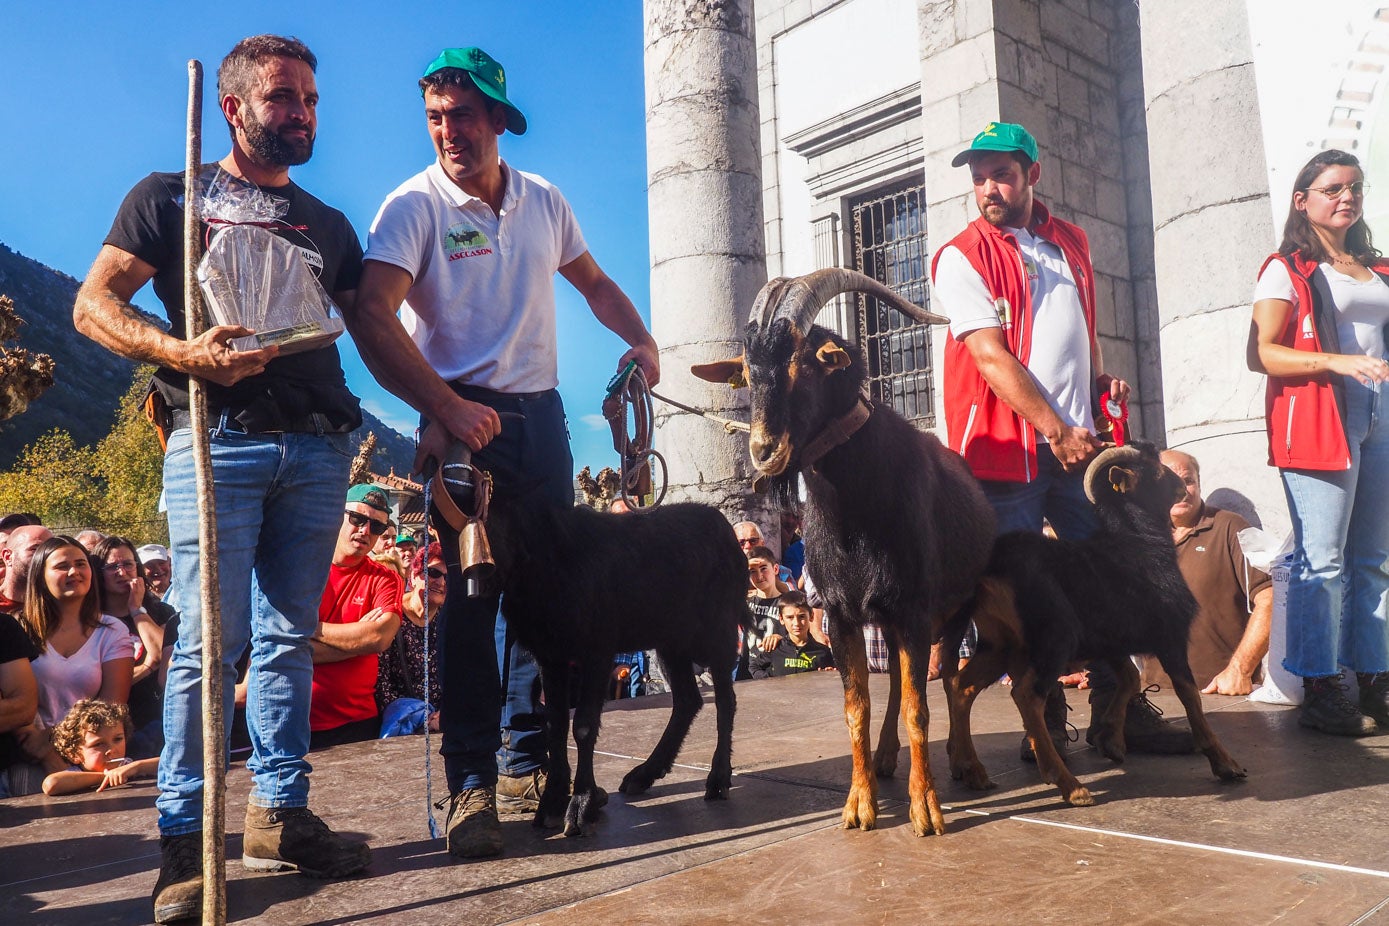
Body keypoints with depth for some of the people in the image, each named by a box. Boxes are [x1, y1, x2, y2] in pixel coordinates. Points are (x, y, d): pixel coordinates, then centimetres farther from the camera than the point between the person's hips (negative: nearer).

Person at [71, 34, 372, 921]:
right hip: (216, 438, -3)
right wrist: (182, 352, -15)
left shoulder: (329, 226, 21)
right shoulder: (171, 198, 11)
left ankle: (281, 814, 15)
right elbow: (93, 304, 3)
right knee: (211, 638, -6)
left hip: (318, 446, 4)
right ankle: (185, 834, 4)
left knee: (290, 636, 6)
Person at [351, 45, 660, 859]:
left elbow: (593, 282, 24)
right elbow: (374, 318, -17)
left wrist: (640, 339, 7)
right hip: (463, 417, -5)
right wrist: (446, 408, -26)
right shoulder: (415, 205, -5)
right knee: (471, 595, -8)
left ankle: (528, 764, 19)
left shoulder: (544, 202, 11)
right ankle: (471, 783, 1)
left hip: (541, 413, 5)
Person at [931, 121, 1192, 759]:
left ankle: (1118, 711, 18)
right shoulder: (963, 257, -2)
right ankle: (1043, 721, 12)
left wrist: (1100, 376, 9)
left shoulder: (1071, 243, 18)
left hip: (1076, 442, 5)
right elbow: (991, 355, -11)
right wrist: (1056, 430, -14)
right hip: (1006, 447, -5)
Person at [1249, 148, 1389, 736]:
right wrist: (1335, 361, -19)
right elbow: (1261, 354, -8)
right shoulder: (1287, 270, 2)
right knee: (1323, 561, -8)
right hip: (1316, 420, -6)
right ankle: (1320, 693, -3)